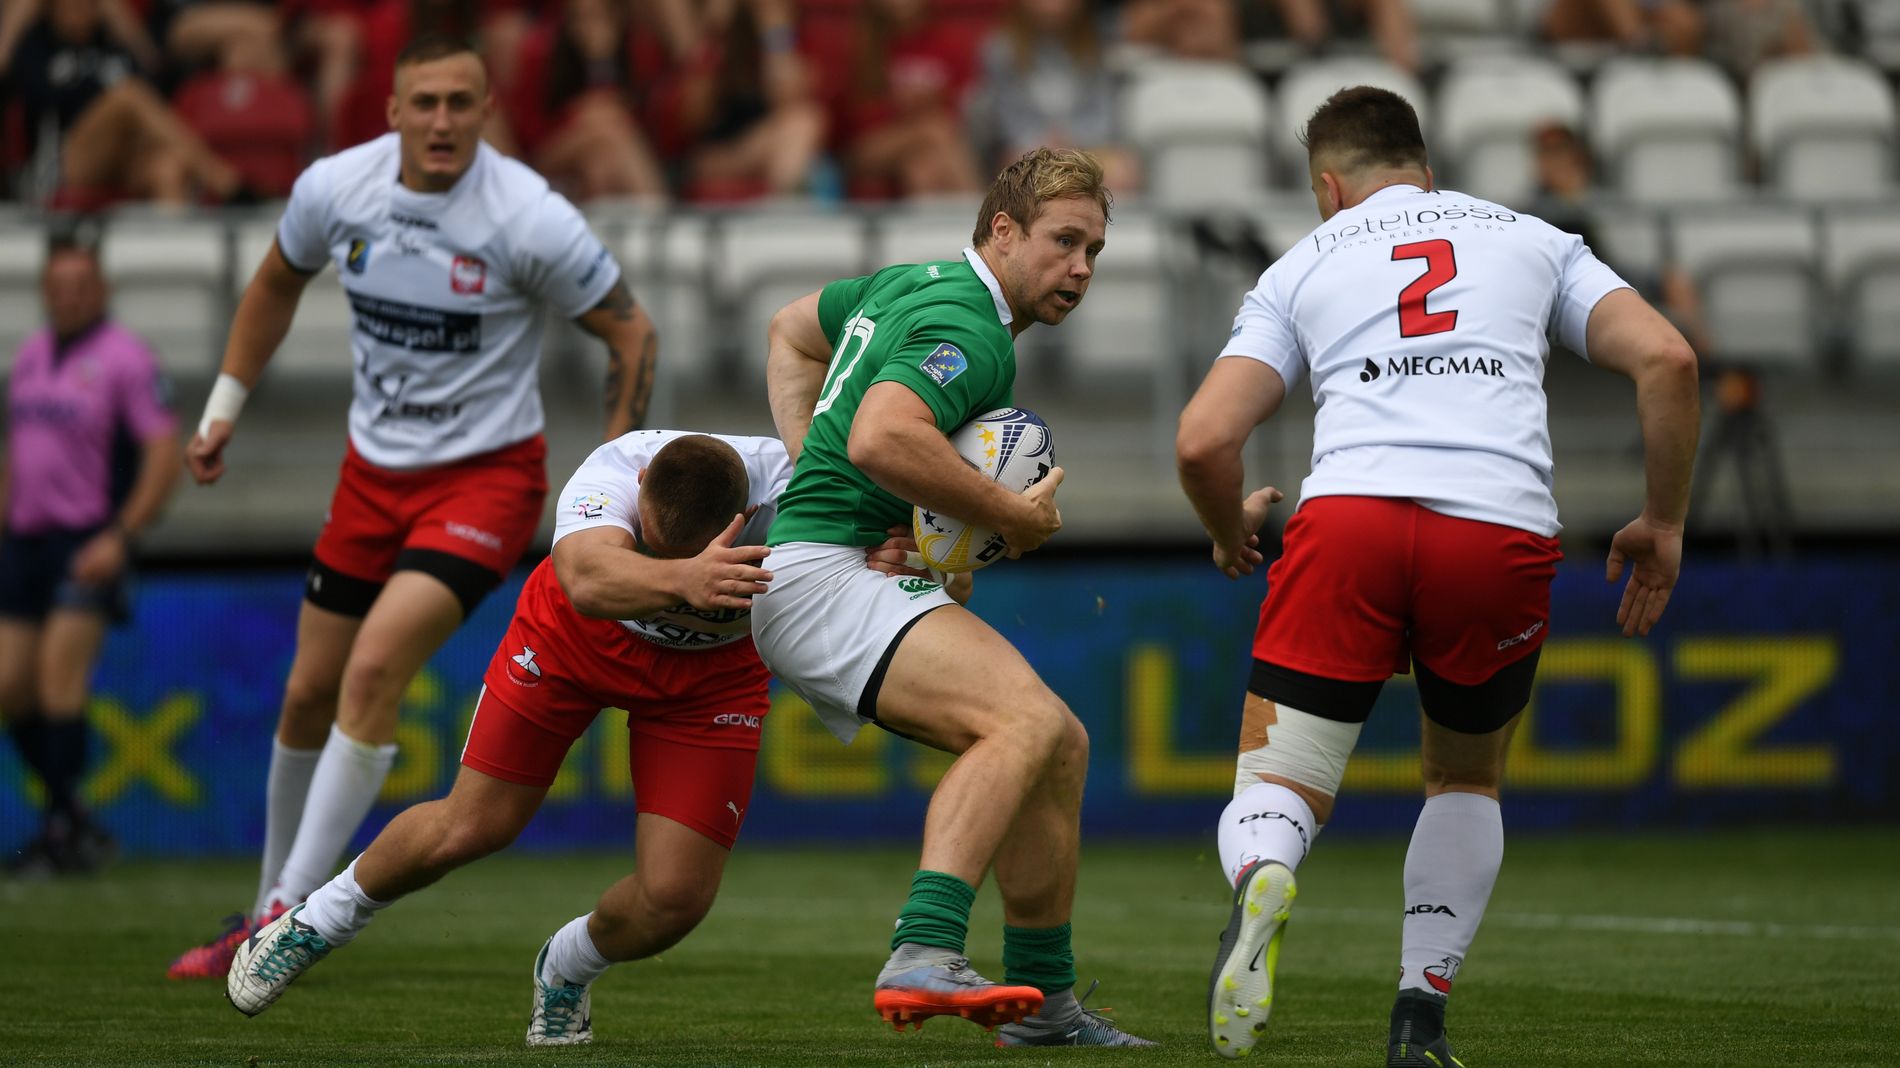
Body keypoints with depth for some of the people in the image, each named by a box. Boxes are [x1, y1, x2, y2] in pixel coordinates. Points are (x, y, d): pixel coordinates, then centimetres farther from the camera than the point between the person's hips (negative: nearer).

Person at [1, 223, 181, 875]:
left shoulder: (125, 358, -7)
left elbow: (163, 455, -12)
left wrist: (121, 536, -19)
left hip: (89, 544, -7)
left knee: (60, 668, -18)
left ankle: (64, 829, -12)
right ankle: (71, 819, 18)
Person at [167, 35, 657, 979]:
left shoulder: (529, 219, -19)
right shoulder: (335, 189, -7)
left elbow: (630, 331, -8)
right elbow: (279, 280, 16)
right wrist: (224, 406, 14)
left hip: (486, 476, -5)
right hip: (375, 469, 5)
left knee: (374, 669, -22)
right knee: (309, 693, 8)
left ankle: (291, 912, -16)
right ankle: (266, 913, 27)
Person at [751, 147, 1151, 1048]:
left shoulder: (913, 286, 18)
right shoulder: (970, 333, -15)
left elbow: (792, 330, 33)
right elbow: (882, 439, -33)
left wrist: (808, 462, 21)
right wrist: (1016, 516, -19)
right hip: (825, 574, -11)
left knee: (1060, 746, 12)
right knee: (1027, 718, -31)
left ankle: (1042, 1000, 18)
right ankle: (923, 958, -44)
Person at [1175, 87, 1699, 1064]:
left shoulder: (1302, 267, 22)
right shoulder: (1532, 241, 26)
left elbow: (1203, 441, 11)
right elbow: (1665, 359, 11)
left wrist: (1231, 534, 32)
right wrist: (1664, 524, 21)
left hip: (1349, 517, -1)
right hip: (1504, 534, 1)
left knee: (1275, 790, 5)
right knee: (1466, 781, 26)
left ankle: (1259, 879, -31)